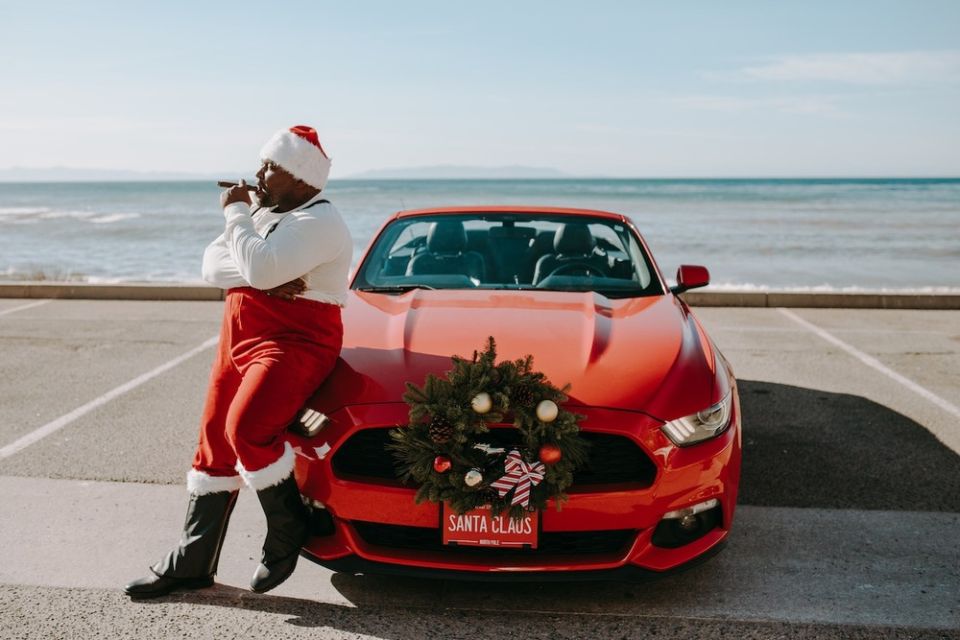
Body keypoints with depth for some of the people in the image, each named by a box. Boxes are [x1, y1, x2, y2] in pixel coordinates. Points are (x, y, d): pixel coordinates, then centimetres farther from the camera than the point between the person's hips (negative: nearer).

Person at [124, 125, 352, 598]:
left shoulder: (319, 221, -12)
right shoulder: (261, 210, 16)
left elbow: (260, 267, -27)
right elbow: (211, 265, 6)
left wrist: (235, 212, -11)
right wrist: (267, 279, -13)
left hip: (293, 342, -9)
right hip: (240, 339, 9)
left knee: (245, 428, -27)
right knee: (215, 441, 9)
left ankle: (288, 532, -3)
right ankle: (191, 564, 21)